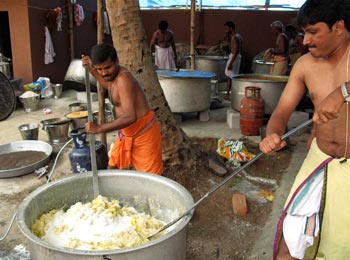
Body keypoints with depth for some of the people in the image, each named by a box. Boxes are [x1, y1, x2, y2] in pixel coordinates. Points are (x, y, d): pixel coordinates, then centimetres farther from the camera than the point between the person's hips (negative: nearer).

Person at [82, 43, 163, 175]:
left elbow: (130, 117, -37)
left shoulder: (123, 78, -29)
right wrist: (91, 69, 19)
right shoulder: (114, 75, 0)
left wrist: (99, 128, -32)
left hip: (143, 133, -9)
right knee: (113, 167, 18)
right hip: (126, 133, 10)